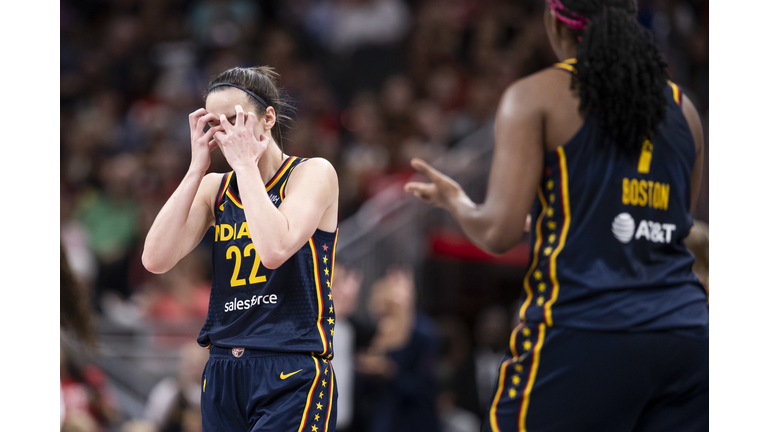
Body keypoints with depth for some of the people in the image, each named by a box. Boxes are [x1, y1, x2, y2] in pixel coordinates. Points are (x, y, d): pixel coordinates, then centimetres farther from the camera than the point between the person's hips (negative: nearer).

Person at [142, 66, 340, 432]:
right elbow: (156, 260, -3)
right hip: (222, 372, 6)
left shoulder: (313, 173, -2)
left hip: (292, 378, -6)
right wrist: (198, 167, -2)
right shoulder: (213, 188, 13)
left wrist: (245, 163, -12)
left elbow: (275, 249, -20)